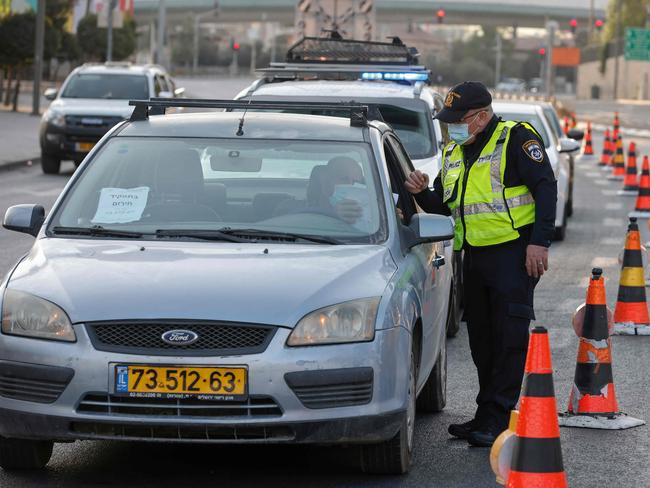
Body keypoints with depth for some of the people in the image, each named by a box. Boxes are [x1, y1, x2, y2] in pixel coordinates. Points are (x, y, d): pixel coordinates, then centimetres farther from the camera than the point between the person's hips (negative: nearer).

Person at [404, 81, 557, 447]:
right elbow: (442, 206, 22)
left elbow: (546, 188, -12)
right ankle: (487, 416, 20)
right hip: (475, 256, 8)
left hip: (514, 253, -8)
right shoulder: (454, 154, 16)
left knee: (510, 338, -8)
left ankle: (498, 420, -9)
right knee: (482, 341, 12)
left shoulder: (516, 139, -8)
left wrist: (540, 242, -19)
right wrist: (423, 193, -1)